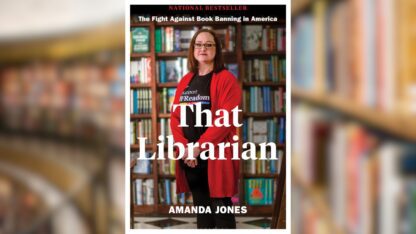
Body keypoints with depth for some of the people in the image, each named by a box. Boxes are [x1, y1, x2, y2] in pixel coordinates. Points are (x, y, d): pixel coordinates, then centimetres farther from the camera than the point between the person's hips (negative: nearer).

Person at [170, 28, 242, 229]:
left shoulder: (226, 79, -5)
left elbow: (226, 119, -15)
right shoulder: (185, 81, 13)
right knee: (201, 208, 13)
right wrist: (184, 147, -9)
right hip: (189, 157, 6)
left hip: (216, 156, -6)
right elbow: (175, 116, 8)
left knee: (221, 209, -1)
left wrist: (199, 146, -19)